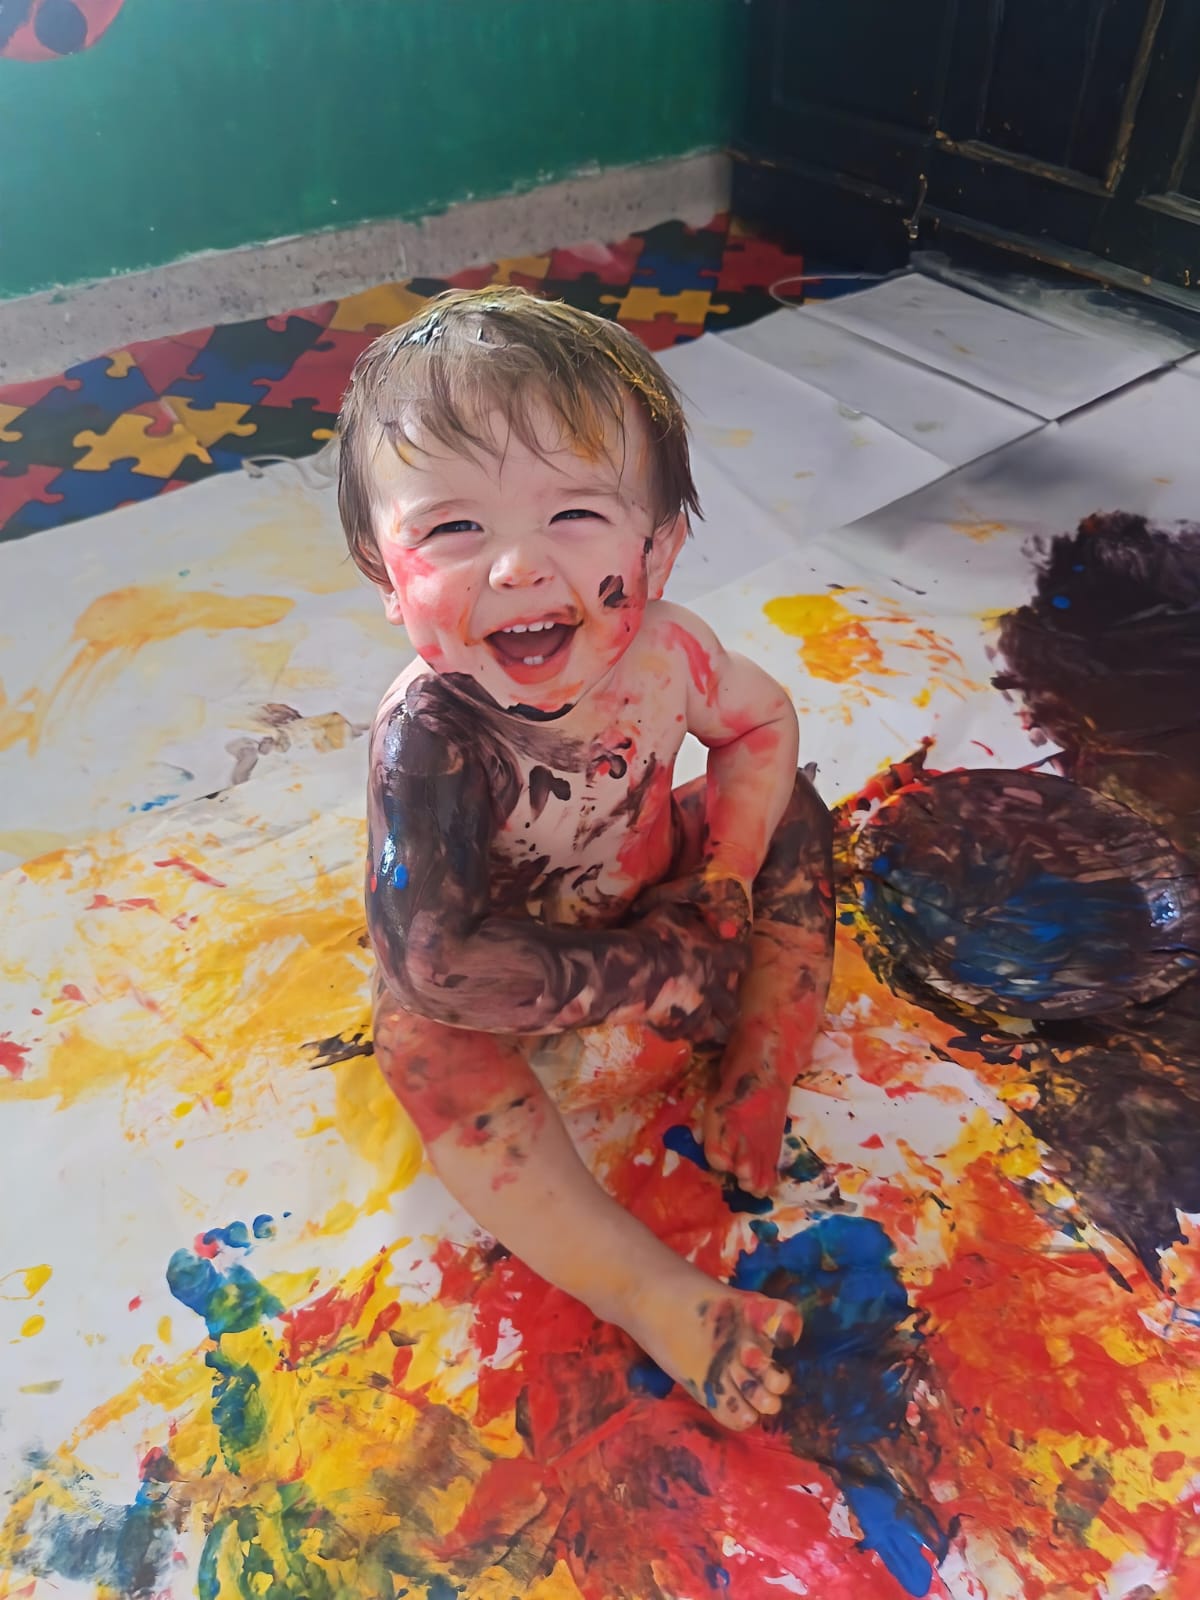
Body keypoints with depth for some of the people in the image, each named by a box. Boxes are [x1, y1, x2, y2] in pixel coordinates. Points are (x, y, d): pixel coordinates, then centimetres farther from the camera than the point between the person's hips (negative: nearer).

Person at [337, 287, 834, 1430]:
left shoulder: (658, 648, -25)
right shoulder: (427, 739, -39)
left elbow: (762, 723, -4)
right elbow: (432, 962, -40)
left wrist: (723, 882, -17)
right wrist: (639, 979, -32)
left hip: (651, 897, 5)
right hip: (521, 943, -4)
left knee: (792, 818, -4)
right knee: (425, 1040, -31)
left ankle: (757, 1074, -6)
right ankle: (654, 1295, -27)